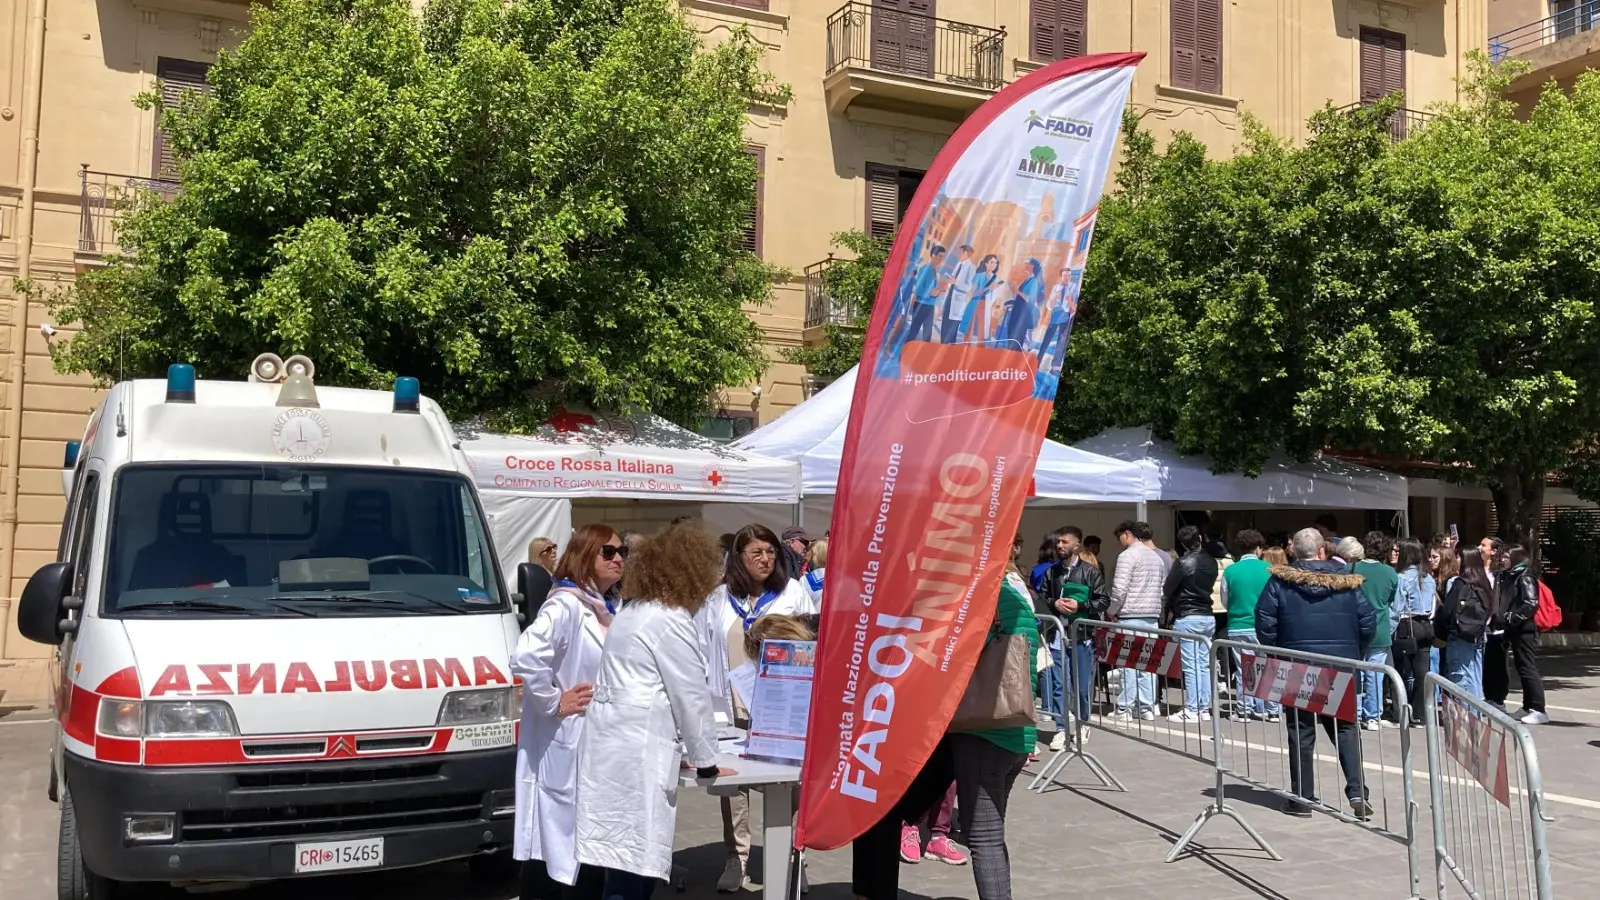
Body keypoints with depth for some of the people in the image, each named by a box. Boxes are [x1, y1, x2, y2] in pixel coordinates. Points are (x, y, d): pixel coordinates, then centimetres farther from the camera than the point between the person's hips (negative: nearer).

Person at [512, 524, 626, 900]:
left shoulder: (602, 609, 12)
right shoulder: (566, 604, -17)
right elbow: (525, 657, -32)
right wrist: (554, 703, -21)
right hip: (565, 746, -9)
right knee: (555, 843, -1)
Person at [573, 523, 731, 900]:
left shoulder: (632, 612, 18)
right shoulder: (672, 622, -11)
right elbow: (691, 699, -7)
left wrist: (680, 750, 25)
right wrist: (706, 762, 4)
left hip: (612, 746, 9)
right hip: (636, 755, -9)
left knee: (630, 867, 11)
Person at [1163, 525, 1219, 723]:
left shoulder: (1183, 563, -11)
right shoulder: (1211, 562, 7)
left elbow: (1167, 591, -8)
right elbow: (1209, 586, 14)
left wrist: (1166, 615, 4)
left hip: (1187, 618, -6)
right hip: (1208, 617, 6)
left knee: (1191, 666, -5)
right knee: (1204, 665, 9)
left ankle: (1191, 710, -3)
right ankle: (1204, 709, 11)